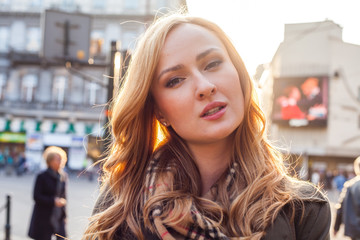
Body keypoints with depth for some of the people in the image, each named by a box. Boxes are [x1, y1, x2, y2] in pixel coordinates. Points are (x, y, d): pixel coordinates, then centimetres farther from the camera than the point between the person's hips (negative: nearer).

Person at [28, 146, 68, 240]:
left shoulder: (63, 176, 5)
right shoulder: (42, 177, -8)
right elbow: (36, 197, -10)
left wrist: (64, 215, 11)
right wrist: (53, 201, -20)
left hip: (59, 218, 4)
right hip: (44, 217, -4)